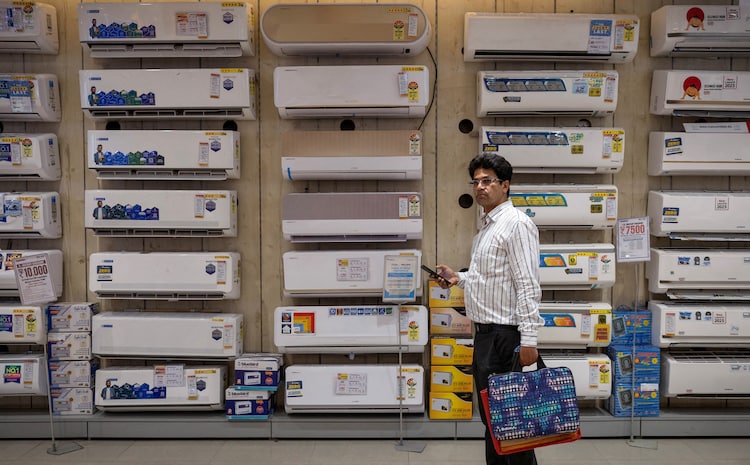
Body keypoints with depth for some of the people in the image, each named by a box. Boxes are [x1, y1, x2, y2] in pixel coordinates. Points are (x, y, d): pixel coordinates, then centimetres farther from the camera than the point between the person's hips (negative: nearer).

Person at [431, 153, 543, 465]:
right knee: (490, 415, 18)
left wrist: (528, 339, -24)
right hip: (484, 333, 10)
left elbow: (527, 285, -20)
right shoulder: (486, 226, 16)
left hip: (504, 335, -10)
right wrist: (458, 278, 12)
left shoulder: (516, 223, -14)